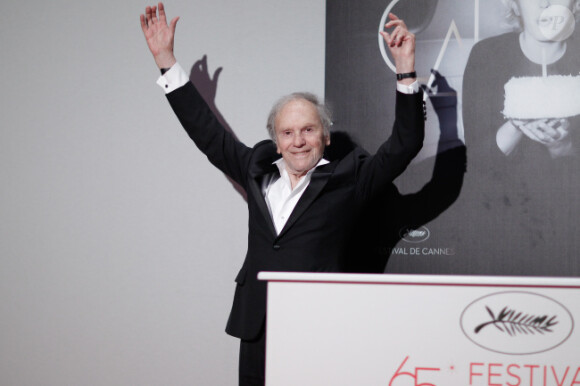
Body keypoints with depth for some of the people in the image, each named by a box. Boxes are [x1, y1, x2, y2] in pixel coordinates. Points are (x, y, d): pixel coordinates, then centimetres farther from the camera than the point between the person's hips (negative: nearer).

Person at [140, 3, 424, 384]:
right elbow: (206, 131, 20)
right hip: (257, 334, 4)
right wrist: (166, 59, 21)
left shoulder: (347, 180, 2)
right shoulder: (259, 172, 13)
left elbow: (405, 144, -4)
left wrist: (406, 67, -13)